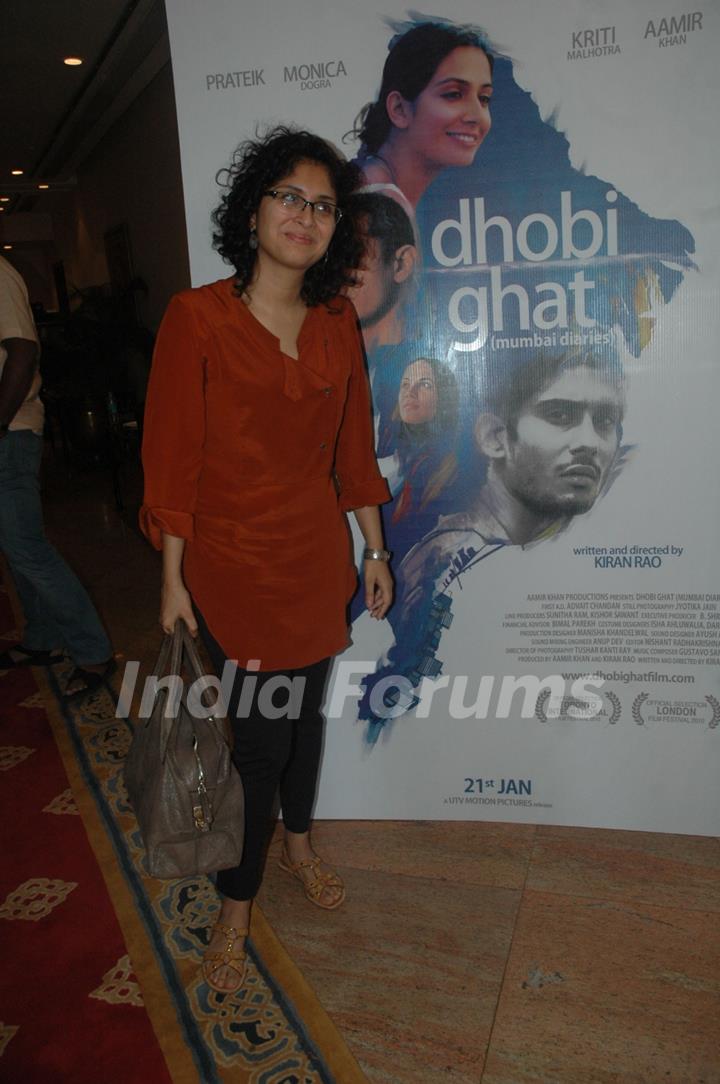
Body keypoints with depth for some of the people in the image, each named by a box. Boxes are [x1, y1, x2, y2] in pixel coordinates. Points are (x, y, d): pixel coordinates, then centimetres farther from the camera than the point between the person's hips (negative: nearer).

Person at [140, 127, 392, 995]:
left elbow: (353, 444, 9)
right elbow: (172, 455, -10)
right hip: (233, 558, -4)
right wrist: (173, 579, -9)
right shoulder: (197, 318, -10)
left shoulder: (337, 323, 4)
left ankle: (298, 841, 46)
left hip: (319, 554, 4)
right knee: (259, 733, 2)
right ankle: (236, 907, 26)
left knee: (305, 705, 18)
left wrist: (373, 549, 10)